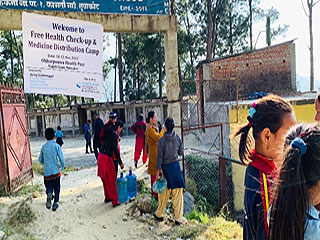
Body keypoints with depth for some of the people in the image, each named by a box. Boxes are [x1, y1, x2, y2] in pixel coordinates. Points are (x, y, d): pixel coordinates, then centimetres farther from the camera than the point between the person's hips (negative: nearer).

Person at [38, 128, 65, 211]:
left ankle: (49, 194, -18)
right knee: (56, 188, 13)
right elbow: (61, 158, -12)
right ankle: (55, 204, 13)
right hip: (55, 171, -2)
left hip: (46, 172, 3)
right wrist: (63, 167, 4)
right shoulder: (56, 146, -8)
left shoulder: (43, 147, 4)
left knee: (49, 187, 13)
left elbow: (40, 159, 13)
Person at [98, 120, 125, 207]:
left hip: (101, 156, 9)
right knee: (112, 180, 0)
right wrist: (120, 162, -13)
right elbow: (115, 149, -17)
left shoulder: (109, 132, 13)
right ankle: (115, 201, 6)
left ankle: (107, 197, 32)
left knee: (106, 179, 20)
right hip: (106, 158, -9)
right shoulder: (114, 134, -14)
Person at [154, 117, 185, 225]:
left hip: (166, 167, -2)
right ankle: (178, 218, 12)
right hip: (176, 165, 2)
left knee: (164, 193, 13)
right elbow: (181, 152, 7)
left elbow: (160, 157, -10)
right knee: (178, 193, 7)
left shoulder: (162, 140, -12)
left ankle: (159, 214, 30)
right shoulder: (177, 138, -3)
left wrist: (158, 171, -4)